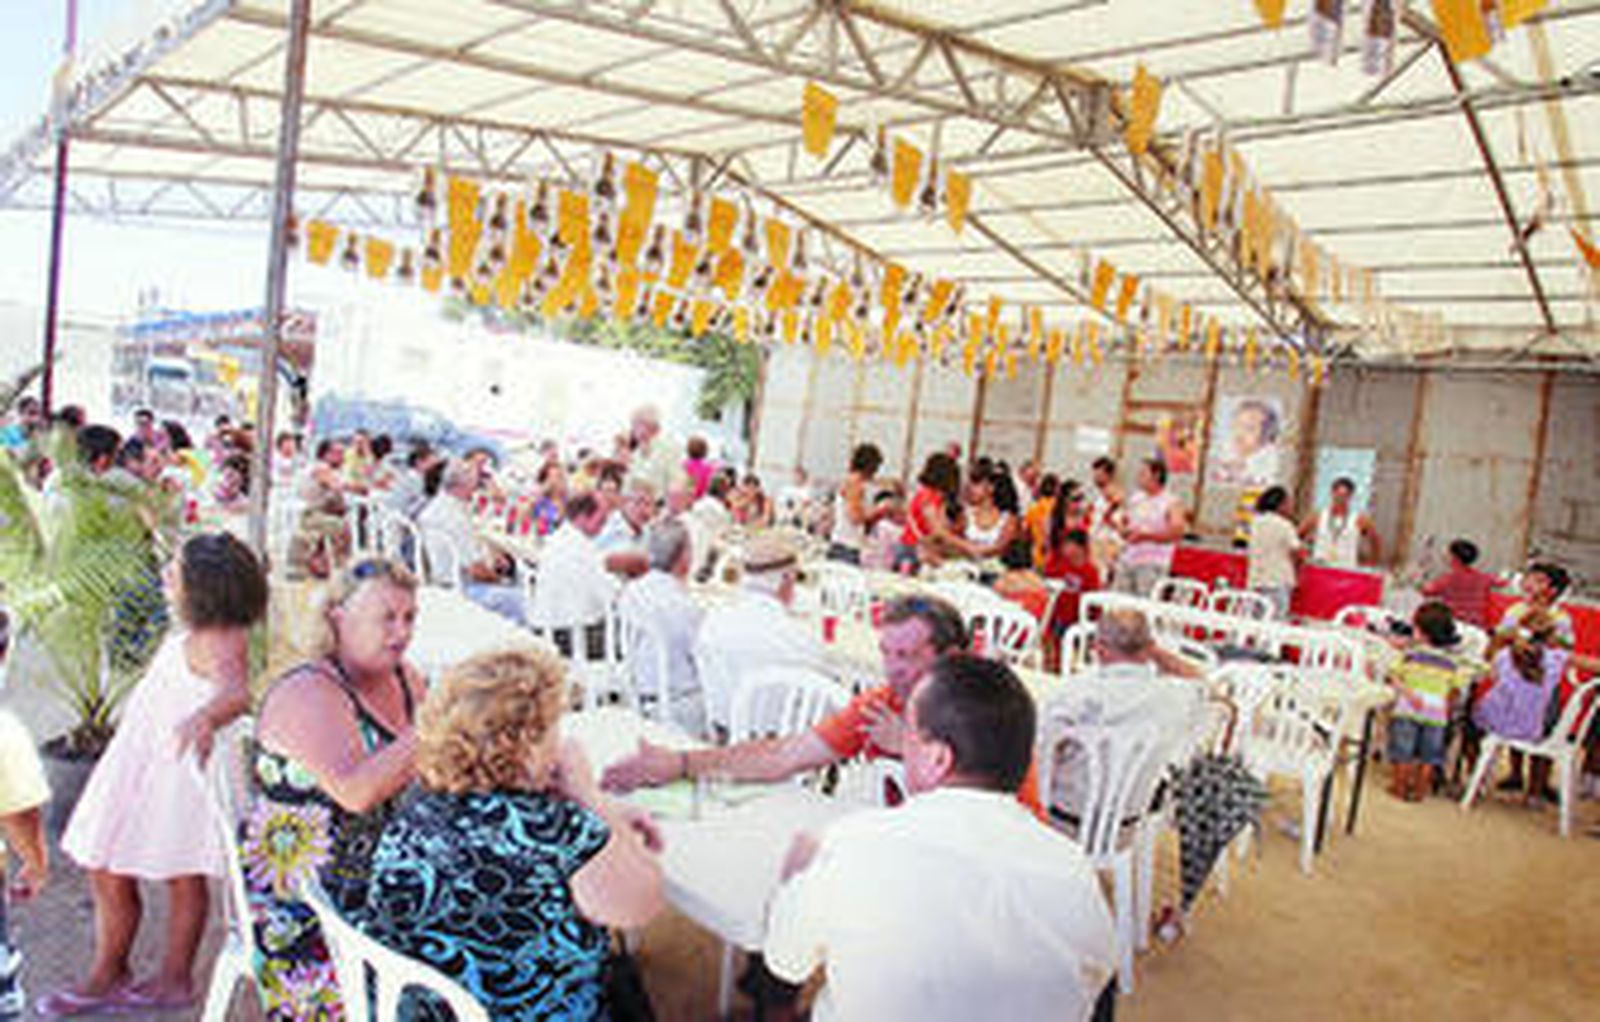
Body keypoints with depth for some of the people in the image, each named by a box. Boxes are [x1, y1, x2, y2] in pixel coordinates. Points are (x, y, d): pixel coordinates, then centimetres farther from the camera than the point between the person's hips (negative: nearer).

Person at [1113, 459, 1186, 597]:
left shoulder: (1172, 502, -5)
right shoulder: (1135, 497, 14)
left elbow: (1176, 532, -16)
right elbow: (1122, 521, 24)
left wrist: (1145, 535, -19)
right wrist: (1124, 530, 0)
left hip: (1152, 563, -6)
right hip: (1127, 559, 6)